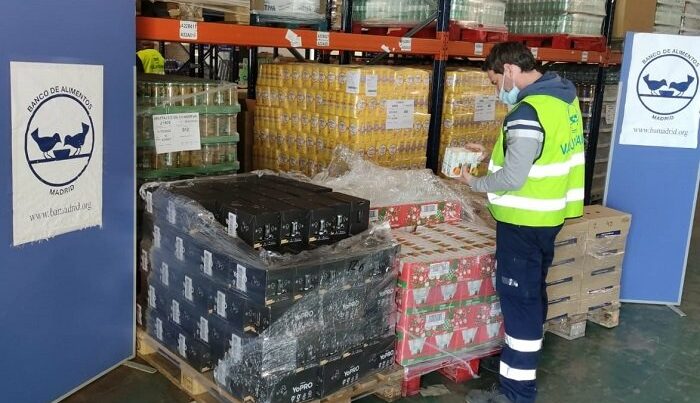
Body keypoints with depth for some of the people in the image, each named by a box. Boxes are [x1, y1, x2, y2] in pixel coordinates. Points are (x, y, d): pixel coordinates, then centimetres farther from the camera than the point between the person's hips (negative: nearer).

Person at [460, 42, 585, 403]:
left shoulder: (528, 112, -23)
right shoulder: (563, 96, 7)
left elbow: (513, 178, -24)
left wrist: (475, 184, -7)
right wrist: (498, 153, 13)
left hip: (524, 221, -10)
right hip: (549, 215, 10)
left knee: (519, 299, -2)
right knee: (533, 292, 20)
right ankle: (521, 362, 36)